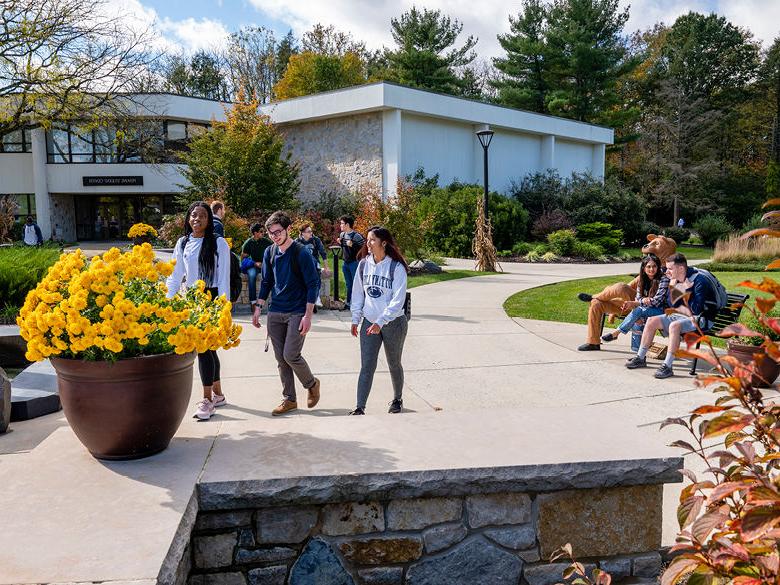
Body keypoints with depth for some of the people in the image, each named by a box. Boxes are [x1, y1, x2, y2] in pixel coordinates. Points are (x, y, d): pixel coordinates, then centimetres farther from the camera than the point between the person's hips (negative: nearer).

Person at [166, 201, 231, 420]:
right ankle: (218, 394, 28)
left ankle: (207, 400, -3)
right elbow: (175, 275, 12)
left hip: (212, 298, -5)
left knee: (204, 347, -11)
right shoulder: (183, 243, 10)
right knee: (207, 347, 14)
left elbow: (224, 277, -7)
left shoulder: (218, 243, -4)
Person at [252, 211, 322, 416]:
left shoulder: (301, 253, -11)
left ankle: (312, 384, 17)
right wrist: (258, 309, 10)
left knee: (291, 355, -11)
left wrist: (308, 316, -15)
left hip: (297, 312, -6)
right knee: (280, 358, 7)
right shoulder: (269, 252, 7)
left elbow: (313, 284, -10)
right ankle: (289, 399, 19)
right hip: (275, 313, 6)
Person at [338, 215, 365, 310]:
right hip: (345, 262, 8)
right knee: (348, 284, 16)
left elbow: (364, 247, -20)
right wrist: (340, 243, 4)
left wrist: (352, 245, -26)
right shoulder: (342, 234, 9)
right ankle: (349, 303, 25)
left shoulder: (356, 235, -16)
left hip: (354, 262, -8)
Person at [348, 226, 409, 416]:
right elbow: (358, 293, 11)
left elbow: (397, 300, -17)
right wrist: (355, 319, 8)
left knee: (394, 364, 15)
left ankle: (397, 399, 36)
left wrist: (380, 322, -24)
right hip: (369, 322, 3)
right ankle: (360, 407, -4)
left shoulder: (397, 267, -13)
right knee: (367, 366, -5)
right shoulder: (364, 264, 2)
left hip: (393, 323, -3)